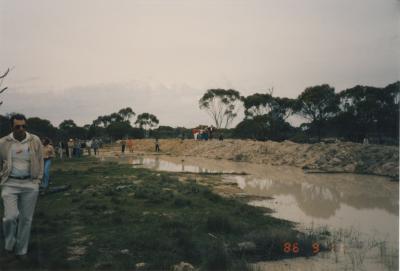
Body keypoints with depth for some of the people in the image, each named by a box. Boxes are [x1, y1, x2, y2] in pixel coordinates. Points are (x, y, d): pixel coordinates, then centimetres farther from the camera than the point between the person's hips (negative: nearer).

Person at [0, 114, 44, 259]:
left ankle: (21, 250, 23)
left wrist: (37, 180, 4)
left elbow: (40, 161, 7)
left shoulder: (35, 141, 0)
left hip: (30, 184, 1)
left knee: (26, 218, 6)